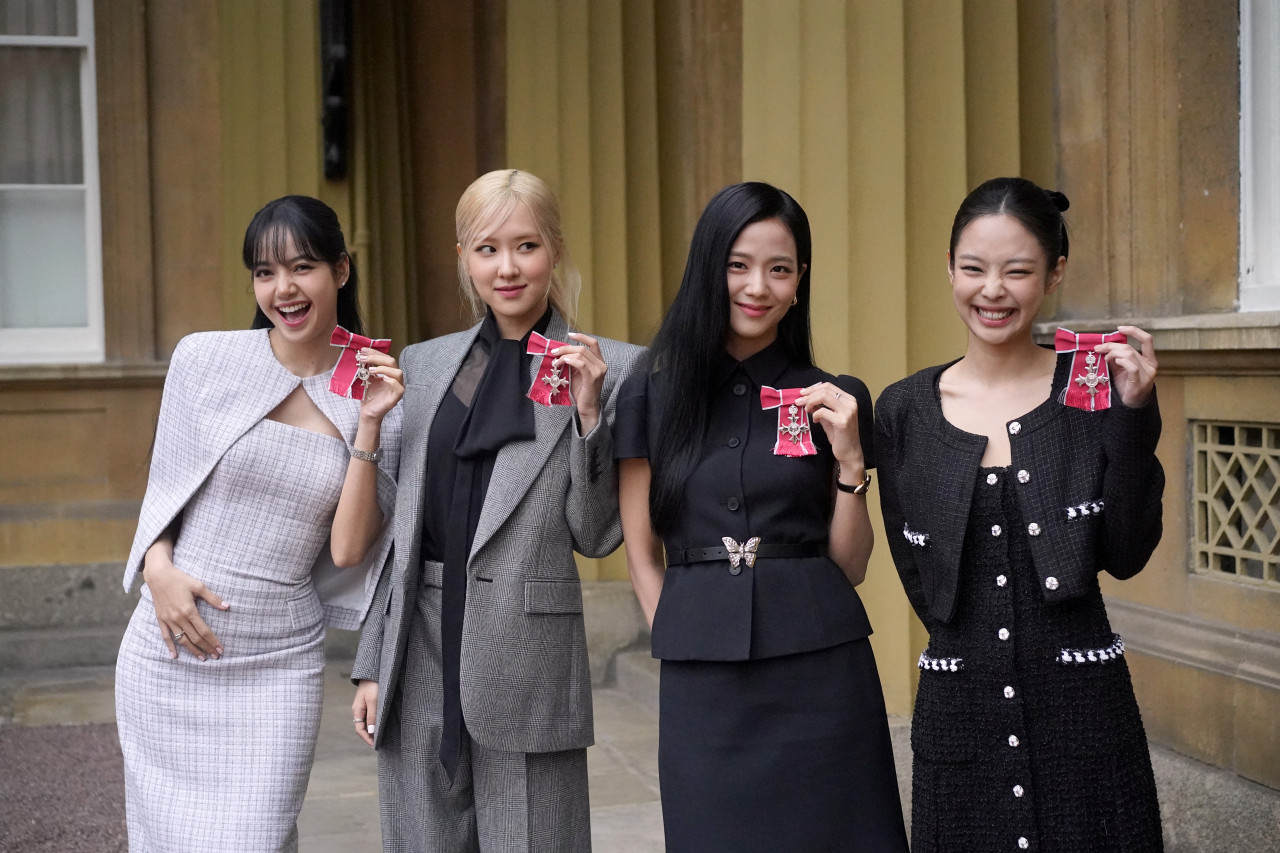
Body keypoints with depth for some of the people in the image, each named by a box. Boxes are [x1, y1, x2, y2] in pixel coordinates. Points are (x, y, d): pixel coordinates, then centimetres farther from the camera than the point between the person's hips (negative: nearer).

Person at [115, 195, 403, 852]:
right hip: (171, 648, 1)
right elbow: (163, 488, 8)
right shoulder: (205, 359, -2)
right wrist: (159, 569, -10)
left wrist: (369, 427, -13)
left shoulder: (373, 399, 0)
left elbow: (348, 549, -6)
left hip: (279, 666, 0)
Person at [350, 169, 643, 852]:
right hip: (420, 651, 4)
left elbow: (596, 537, -3)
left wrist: (588, 412, -15)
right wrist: (371, 665, 10)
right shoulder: (423, 365, 10)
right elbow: (395, 527, 12)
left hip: (526, 660, -3)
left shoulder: (608, 368, -1)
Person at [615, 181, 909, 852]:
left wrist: (849, 457, -8)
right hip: (702, 690, 0)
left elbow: (850, 566, 4)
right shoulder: (652, 396, 2)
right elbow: (641, 552, 7)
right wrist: (680, 645, -3)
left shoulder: (833, 400, 3)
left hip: (821, 669, 0)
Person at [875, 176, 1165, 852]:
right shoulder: (904, 410, 1)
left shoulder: (1093, 388, -2)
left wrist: (1133, 417, -14)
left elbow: (1127, 556, -7)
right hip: (957, 705, 1)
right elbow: (915, 569, 6)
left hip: (1080, 698, -1)